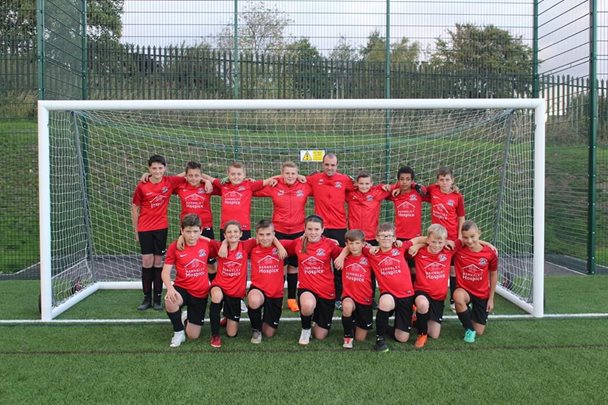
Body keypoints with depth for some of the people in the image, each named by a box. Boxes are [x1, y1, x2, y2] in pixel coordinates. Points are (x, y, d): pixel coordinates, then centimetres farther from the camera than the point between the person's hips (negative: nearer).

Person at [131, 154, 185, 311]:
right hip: (145, 228, -1)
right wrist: (136, 231, 4)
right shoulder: (142, 186, -8)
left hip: (161, 227, 1)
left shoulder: (170, 182, -5)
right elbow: (135, 208, 2)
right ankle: (147, 298, 12)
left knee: (158, 261, 6)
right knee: (147, 262, 1)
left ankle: (157, 298, 13)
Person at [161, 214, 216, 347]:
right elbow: (166, 272, -12)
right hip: (182, 288, -1)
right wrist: (170, 288, -29)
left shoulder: (207, 244, -6)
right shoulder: (174, 247, -11)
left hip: (200, 293, 1)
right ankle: (178, 332, -9)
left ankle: (190, 318, 38)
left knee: (193, 336, 0)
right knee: (169, 301, -39)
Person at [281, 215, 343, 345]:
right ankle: (305, 329, -4)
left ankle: (317, 318, 43)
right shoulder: (298, 243, -2)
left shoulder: (329, 244, -8)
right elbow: (280, 243, 10)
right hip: (306, 288, 0)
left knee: (320, 336, 6)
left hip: (326, 291, 0)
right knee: (308, 305, -39)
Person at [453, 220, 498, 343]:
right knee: (458, 296, -40)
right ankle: (469, 329, -12)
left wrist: (491, 298, 4)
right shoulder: (458, 247, -19)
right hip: (464, 290, -1)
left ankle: (471, 314, 42)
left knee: (479, 332, 5)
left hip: (482, 294, 2)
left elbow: (493, 275, 0)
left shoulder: (490, 252, -15)